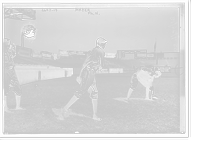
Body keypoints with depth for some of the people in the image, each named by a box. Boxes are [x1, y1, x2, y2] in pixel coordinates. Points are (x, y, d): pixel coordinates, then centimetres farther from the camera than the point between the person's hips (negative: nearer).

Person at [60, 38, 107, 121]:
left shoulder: (90, 51, 22)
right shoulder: (100, 51, -4)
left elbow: (84, 64, 18)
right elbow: (102, 66, -4)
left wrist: (80, 75, 15)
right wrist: (99, 68, 19)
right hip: (89, 72, -10)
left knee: (95, 93, 9)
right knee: (81, 92, -13)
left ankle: (95, 115, 11)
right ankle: (65, 109, -10)